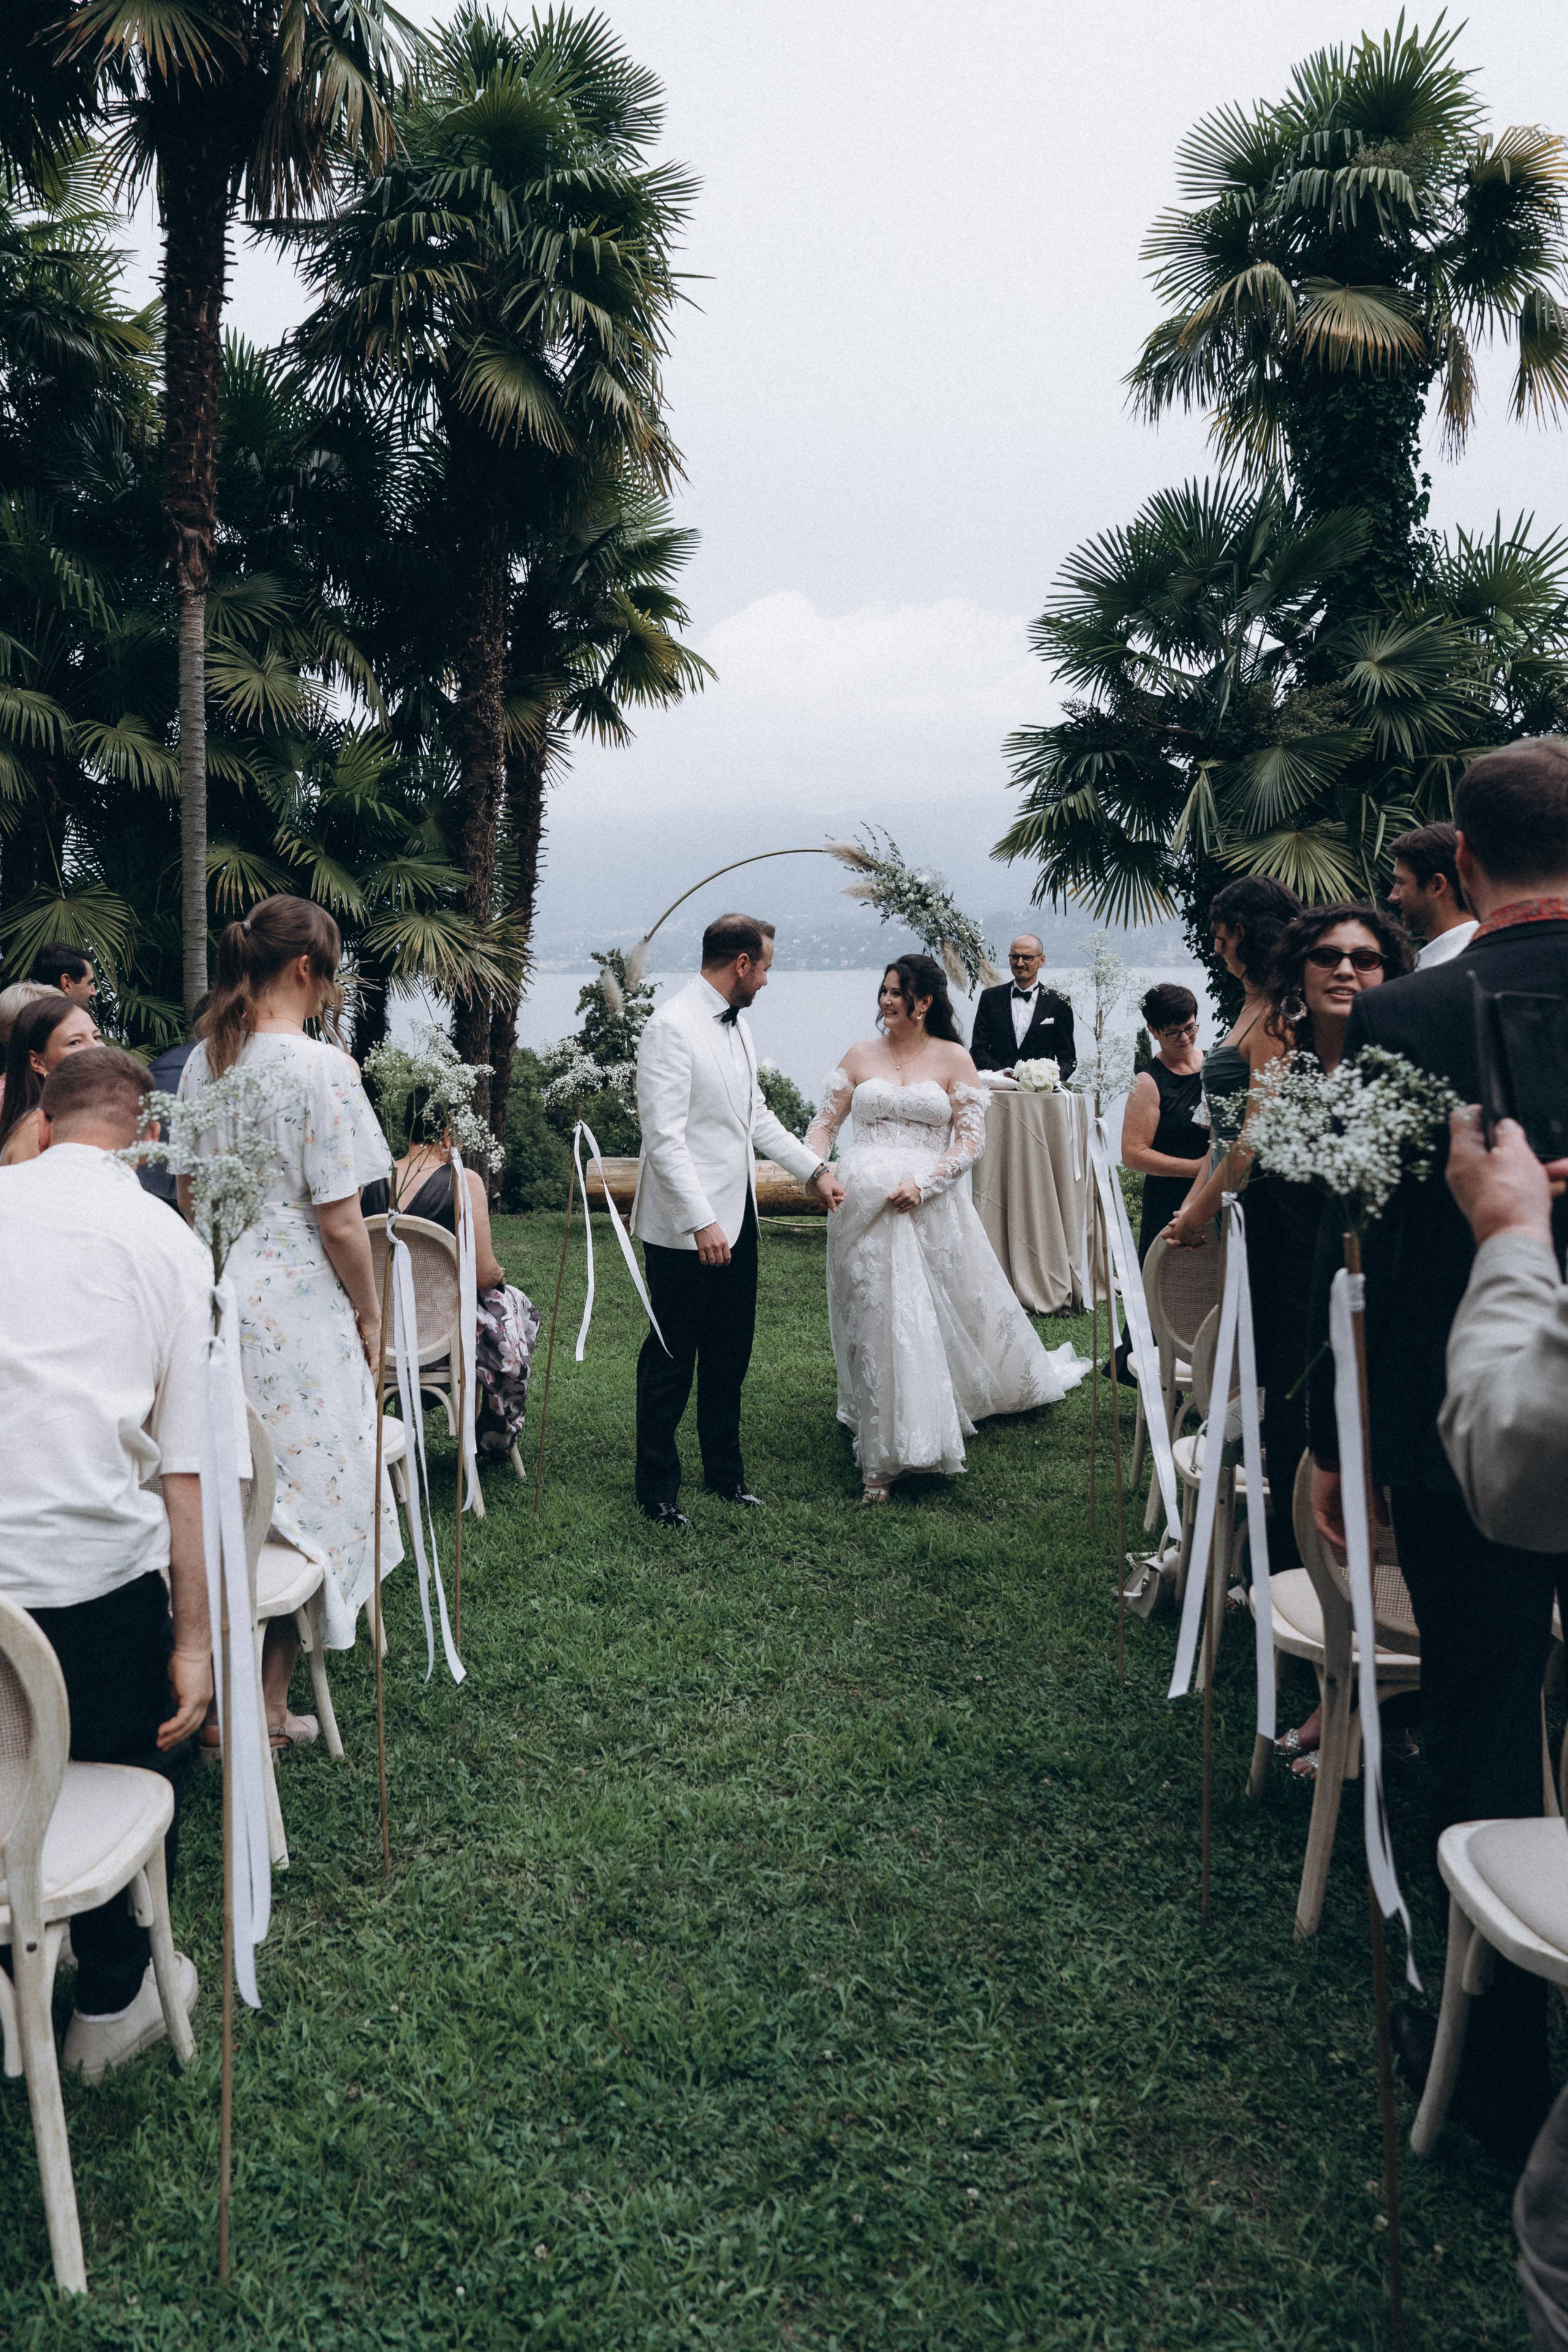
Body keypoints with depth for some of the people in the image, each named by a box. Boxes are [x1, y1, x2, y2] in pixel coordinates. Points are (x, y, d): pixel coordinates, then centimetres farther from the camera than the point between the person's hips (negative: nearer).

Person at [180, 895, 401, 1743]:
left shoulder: (201, 1061, 7)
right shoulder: (320, 1067, -15)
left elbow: (189, 1190, 14)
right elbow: (340, 1222, -15)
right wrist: (370, 1315, -2)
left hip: (216, 1298, 7)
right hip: (296, 1308, -7)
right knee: (301, 1496, 5)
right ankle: (266, 1709, 14)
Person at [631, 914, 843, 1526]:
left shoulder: (736, 1023, 11)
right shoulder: (672, 1028, -17)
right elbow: (665, 1137, -22)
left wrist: (814, 1168, 19)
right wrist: (701, 1223, -26)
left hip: (737, 1219, 9)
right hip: (687, 1229, -8)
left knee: (729, 1355, 18)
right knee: (672, 1360, 5)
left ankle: (724, 1469, 33)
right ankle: (657, 1487, 19)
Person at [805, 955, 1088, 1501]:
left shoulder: (954, 1059, 4)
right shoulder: (861, 1056, 10)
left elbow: (971, 1140, -1)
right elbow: (824, 1123, 11)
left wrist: (923, 1182, -16)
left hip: (932, 1208, -1)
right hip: (865, 1207, 1)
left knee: (940, 1321, 4)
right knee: (875, 1325, 0)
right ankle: (882, 1456, 10)